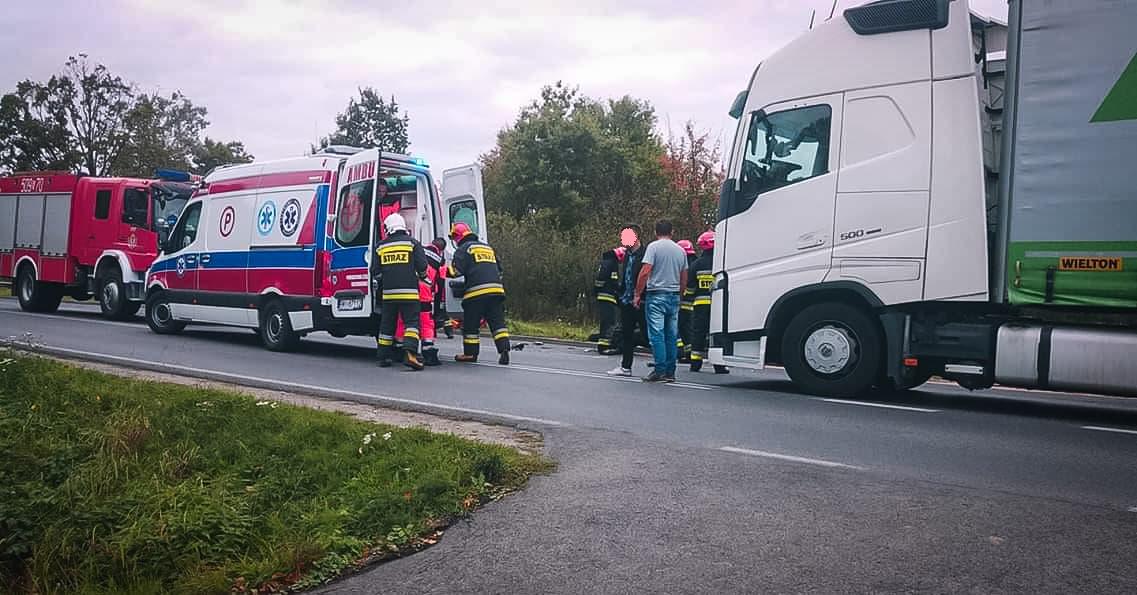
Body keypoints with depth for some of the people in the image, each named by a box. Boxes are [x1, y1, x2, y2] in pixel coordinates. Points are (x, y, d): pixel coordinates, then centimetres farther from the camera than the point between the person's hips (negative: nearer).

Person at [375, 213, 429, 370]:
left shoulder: (381, 246, 9)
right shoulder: (412, 242, 1)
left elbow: (376, 271, 11)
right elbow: (422, 265, -4)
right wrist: (422, 276, 16)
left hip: (388, 292, 3)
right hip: (409, 292, -3)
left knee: (387, 325, 13)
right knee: (412, 322, -3)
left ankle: (383, 357, 18)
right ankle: (410, 353, -22)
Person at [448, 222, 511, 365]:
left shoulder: (464, 248, 4)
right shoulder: (488, 247, 26)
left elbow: (456, 270, -7)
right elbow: (499, 269, 30)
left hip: (476, 291, -5)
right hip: (496, 289, 6)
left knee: (470, 324, 6)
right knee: (497, 321, 3)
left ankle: (470, 353, 13)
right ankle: (504, 350, -10)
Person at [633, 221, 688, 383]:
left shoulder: (654, 246, -4)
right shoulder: (680, 250, 12)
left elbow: (645, 272, -12)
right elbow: (684, 279, 15)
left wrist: (638, 294, -6)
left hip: (656, 295, -5)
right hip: (674, 296, 5)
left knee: (657, 334, -5)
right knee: (672, 336, 8)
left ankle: (660, 371, -9)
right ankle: (670, 372, 10)